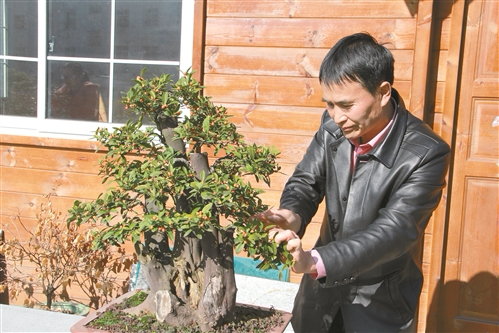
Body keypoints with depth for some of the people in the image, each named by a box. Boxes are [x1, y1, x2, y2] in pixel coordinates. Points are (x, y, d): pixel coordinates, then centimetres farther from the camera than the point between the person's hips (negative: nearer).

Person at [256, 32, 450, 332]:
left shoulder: (427, 154, -26)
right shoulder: (333, 126, -10)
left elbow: (394, 231, -31)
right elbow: (306, 182, -5)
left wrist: (314, 262, -44)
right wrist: (292, 215, -29)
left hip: (380, 300, -4)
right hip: (323, 284, 5)